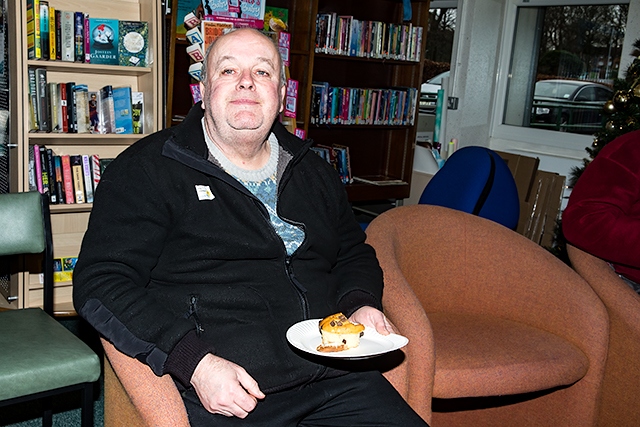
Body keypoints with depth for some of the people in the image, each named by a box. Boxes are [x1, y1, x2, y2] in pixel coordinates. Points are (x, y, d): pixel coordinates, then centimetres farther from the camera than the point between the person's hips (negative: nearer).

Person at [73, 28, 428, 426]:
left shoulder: (313, 172, 16)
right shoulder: (148, 170, -1)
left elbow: (353, 252, 28)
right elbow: (100, 283, -7)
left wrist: (362, 304, 6)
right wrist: (194, 362, -17)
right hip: (224, 394, -3)